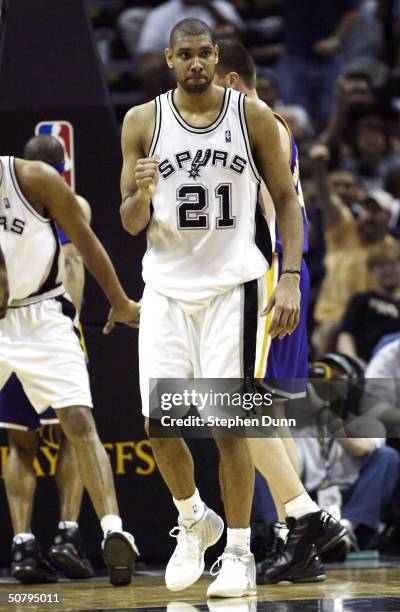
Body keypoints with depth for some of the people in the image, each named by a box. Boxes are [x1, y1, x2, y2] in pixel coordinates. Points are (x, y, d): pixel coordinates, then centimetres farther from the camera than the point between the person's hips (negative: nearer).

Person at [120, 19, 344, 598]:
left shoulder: (253, 116, -2)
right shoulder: (143, 122, 1)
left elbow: (286, 199, 4)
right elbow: (130, 224, 5)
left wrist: (291, 278, -7)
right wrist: (141, 194, -19)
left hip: (231, 285, -2)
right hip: (166, 286, 2)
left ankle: (240, 554, 6)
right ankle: (193, 520, 24)